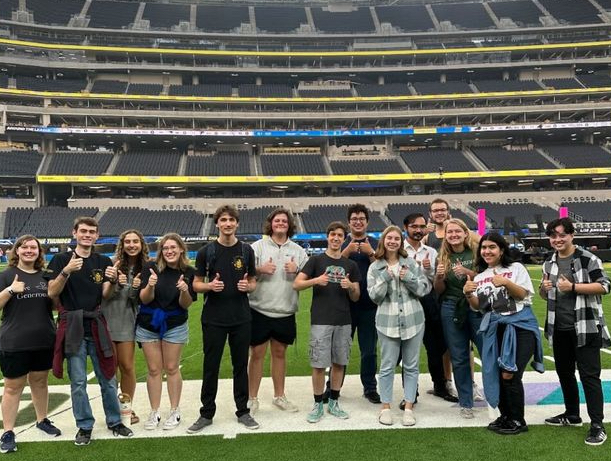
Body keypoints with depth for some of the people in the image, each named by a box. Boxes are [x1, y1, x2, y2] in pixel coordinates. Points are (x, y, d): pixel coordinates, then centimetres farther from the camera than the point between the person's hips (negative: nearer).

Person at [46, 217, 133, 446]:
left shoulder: (104, 261, 6)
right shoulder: (61, 259, -1)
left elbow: (106, 295, 0)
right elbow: (52, 292, -8)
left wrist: (113, 280, -21)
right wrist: (66, 271, -23)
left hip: (97, 325, 2)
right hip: (73, 326, -2)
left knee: (108, 378, 8)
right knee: (78, 381, 5)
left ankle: (115, 422, 23)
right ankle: (84, 426, 20)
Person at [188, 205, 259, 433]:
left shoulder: (246, 250, 4)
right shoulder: (206, 251, 0)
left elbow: (253, 282, 10)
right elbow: (196, 284, 4)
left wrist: (247, 286, -12)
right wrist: (210, 286, -17)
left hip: (241, 318, 1)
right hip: (213, 318, -1)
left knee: (241, 365, 10)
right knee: (211, 366, 6)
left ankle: (243, 411, 23)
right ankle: (207, 413, 19)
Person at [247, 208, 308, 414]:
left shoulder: (297, 250, 9)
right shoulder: (258, 246, 0)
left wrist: (297, 270, -9)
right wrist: (260, 269, -20)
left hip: (285, 312, 3)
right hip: (260, 310, -3)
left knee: (279, 353, 14)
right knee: (257, 354, 3)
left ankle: (279, 396, 28)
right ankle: (252, 398, 16)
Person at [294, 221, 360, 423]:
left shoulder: (350, 265, 11)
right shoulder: (316, 260, 3)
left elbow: (356, 297, 12)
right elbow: (296, 284, -4)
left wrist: (350, 287, -10)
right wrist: (316, 280, -20)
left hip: (343, 321, 3)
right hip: (321, 321, -3)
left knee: (339, 363, 9)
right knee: (319, 364, -1)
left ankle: (334, 402, 23)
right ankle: (318, 404, 13)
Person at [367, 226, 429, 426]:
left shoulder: (412, 263, 6)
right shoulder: (375, 268, 4)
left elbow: (425, 288, 3)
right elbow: (374, 296, -2)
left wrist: (409, 278, -11)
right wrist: (385, 278, -13)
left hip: (413, 320, 1)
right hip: (387, 321, -1)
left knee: (411, 365, 7)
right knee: (387, 366, 2)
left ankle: (409, 407, 16)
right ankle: (386, 407, 15)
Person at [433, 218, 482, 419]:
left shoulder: (476, 252, -1)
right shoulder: (443, 258, 6)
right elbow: (439, 290, 9)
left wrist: (467, 272, -19)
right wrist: (439, 276, -11)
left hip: (478, 308, -2)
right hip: (452, 310, 2)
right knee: (459, 358, 7)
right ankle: (465, 403, 18)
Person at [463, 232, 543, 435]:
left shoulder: (516, 268, 1)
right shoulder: (480, 277, 14)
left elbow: (524, 295, -6)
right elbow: (477, 307, 9)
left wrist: (506, 283, -22)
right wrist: (468, 295, -11)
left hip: (519, 326, -5)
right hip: (494, 328, 5)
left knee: (509, 375, -9)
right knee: (495, 375, 6)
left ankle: (518, 421, 7)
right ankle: (505, 416, 25)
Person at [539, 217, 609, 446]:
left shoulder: (588, 259, -9)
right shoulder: (549, 264, 10)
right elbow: (545, 295, 19)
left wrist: (572, 286, -21)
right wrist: (544, 288, -4)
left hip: (586, 327, -7)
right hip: (559, 329, 7)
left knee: (589, 375, -4)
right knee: (564, 373, 16)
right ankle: (572, 415, 32)